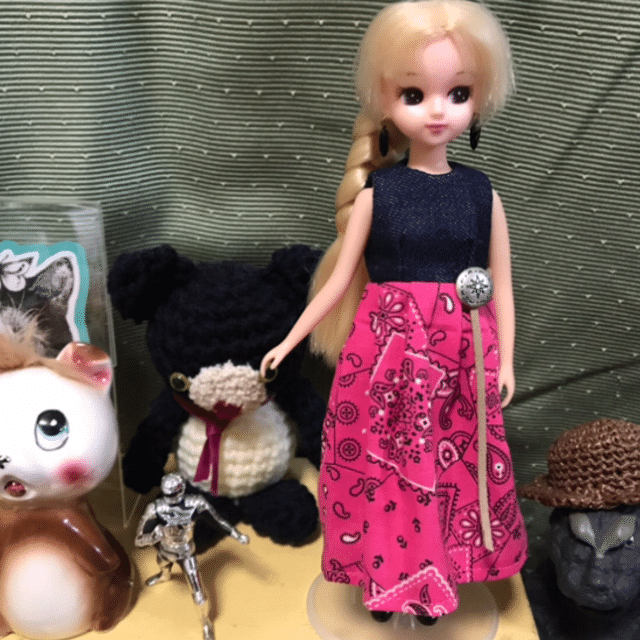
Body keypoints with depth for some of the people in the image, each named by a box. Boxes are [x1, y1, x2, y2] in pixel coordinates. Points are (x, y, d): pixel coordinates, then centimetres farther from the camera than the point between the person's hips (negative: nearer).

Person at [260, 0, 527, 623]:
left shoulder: (482, 192, 1)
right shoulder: (375, 192, -3)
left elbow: (501, 287, 6)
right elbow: (339, 280, 2)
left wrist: (505, 363, 5)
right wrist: (290, 340, 2)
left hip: (460, 355, 2)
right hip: (386, 350, -1)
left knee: (449, 461, 10)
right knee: (383, 460, 7)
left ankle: (432, 577, 33)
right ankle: (386, 575, 30)